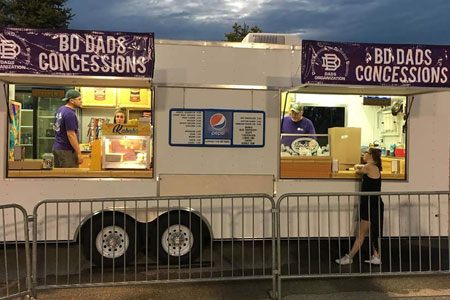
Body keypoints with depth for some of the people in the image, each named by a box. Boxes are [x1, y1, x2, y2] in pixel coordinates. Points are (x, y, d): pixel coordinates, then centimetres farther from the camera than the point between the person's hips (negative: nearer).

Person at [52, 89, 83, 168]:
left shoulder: (60, 110, 11)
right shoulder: (70, 114, -19)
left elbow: (54, 127, 23)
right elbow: (71, 134, -22)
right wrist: (79, 154, -21)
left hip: (57, 147, 10)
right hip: (66, 150, -10)